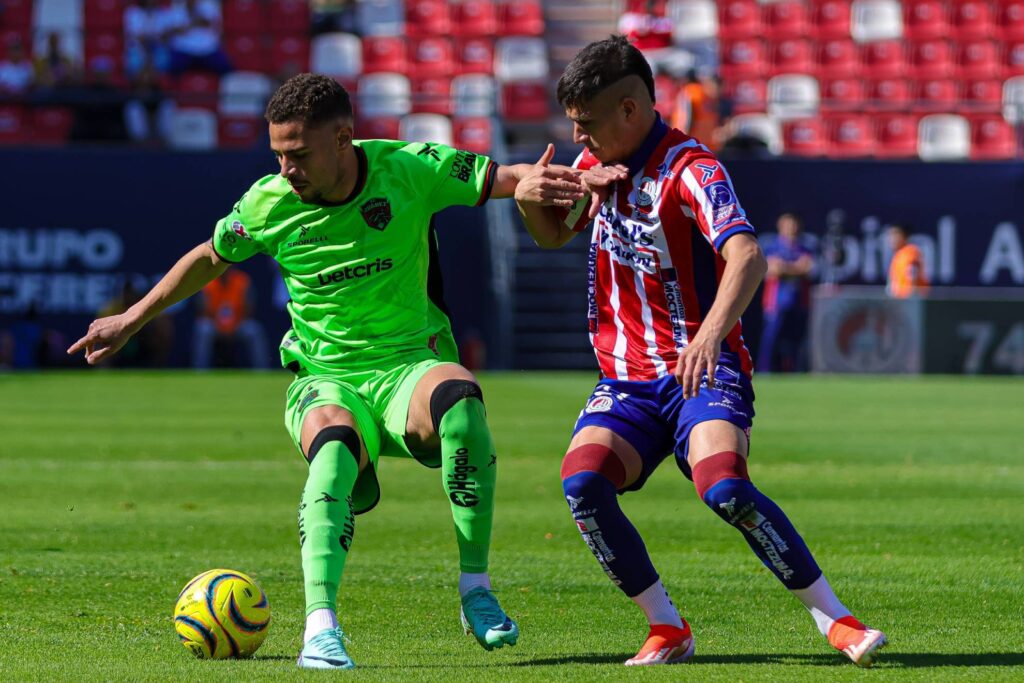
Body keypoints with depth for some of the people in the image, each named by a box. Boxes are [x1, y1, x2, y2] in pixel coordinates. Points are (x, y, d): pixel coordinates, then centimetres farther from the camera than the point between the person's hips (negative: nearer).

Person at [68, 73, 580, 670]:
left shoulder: (408, 170, -8)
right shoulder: (268, 205, -4)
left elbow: (501, 178, -3)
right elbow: (210, 259, 15)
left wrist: (531, 184, -28)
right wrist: (131, 322, 22)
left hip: (410, 364, 0)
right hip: (326, 379, 0)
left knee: (459, 398, -37)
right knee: (334, 447, -37)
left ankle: (476, 589, -26)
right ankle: (321, 626, -45)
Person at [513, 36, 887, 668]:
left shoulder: (690, 169, -16)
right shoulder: (599, 161, 7)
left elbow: (747, 257, -32)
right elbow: (554, 235, 26)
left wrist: (711, 331, -50)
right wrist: (530, 198, 1)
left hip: (704, 370, -6)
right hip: (627, 378, 6)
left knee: (724, 488, -31)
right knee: (582, 480, -22)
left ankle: (834, 619, -16)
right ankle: (668, 629, -8)